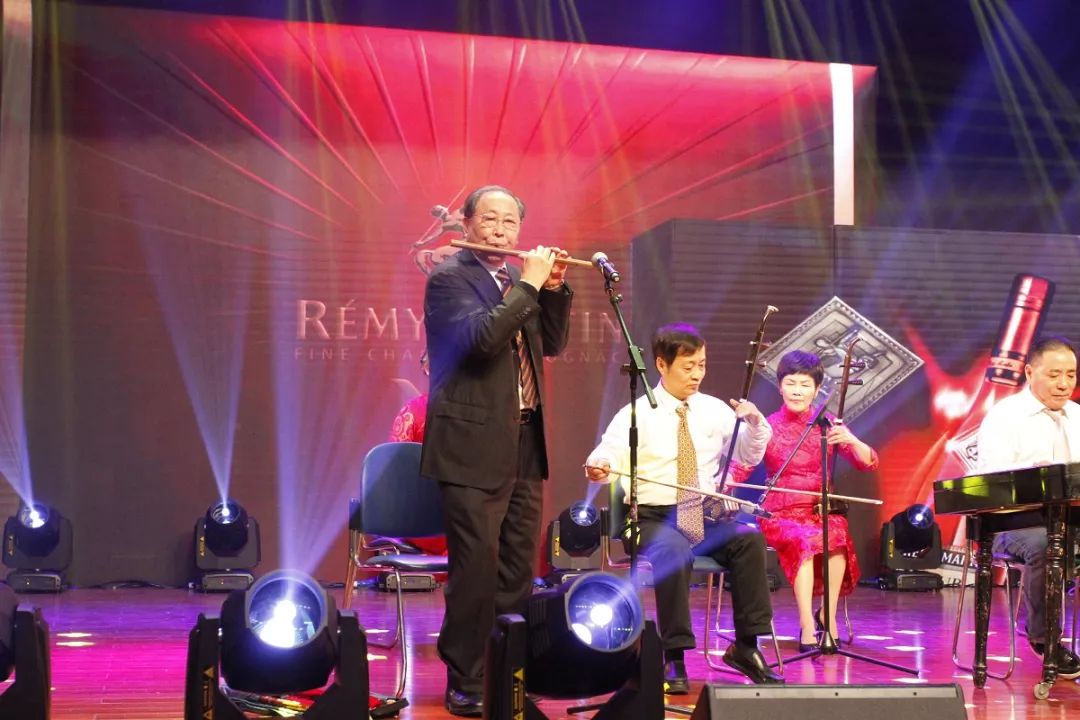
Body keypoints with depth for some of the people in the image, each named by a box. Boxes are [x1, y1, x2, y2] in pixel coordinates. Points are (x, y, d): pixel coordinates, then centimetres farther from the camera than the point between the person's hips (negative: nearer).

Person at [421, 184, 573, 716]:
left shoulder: (519, 279, 15)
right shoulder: (450, 277, -7)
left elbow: (553, 343, 13)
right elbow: (481, 336, -23)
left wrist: (553, 286, 1)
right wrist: (529, 284, -17)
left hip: (524, 444, 8)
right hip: (475, 446, -8)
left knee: (518, 569, 12)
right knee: (476, 568, -8)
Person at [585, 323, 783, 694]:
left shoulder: (715, 410, 11)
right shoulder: (637, 414, -1)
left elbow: (750, 456, 15)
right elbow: (610, 453, -13)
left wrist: (755, 423, -4)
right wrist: (600, 466, -37)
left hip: (708, 517, 4)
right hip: (655, 518, -4)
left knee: (749, 538, -26)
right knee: (674, 552, -36)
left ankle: (746, 646, -17)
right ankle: (674, 656, -25)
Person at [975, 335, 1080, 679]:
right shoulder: (1004, 416, 2)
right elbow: (991, 477, -12)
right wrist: (1031, 473, -32)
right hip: (1016, 520, -5)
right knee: (1044, 543, -37)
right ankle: (1043, 636, -17)